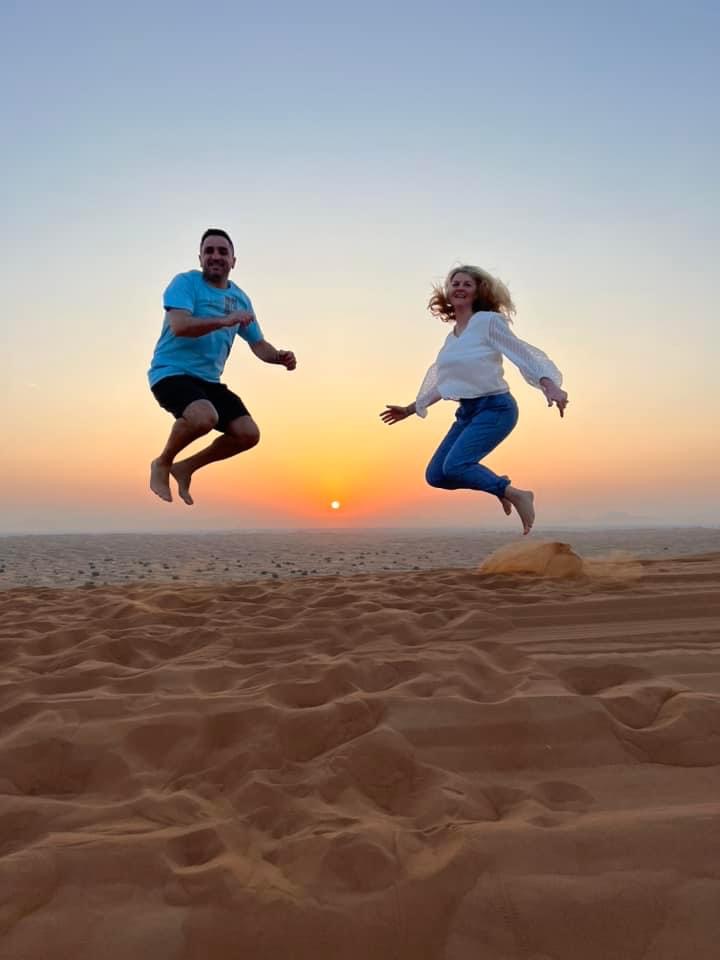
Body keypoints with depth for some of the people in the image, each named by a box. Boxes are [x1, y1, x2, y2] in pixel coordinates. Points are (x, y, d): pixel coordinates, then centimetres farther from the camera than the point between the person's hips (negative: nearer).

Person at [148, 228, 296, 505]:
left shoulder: (240, 298, 11)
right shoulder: (185, 282, -8)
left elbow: (258, 344, 17)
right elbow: (179, 326, -24)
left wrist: (280, 357, -4)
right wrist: (225, 320, -34)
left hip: (208, 380, 7)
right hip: (172, 372, -7)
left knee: (249, 434, -3)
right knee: (205, 417, -36)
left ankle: (186, 467, 18)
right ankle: (162, 463, -4)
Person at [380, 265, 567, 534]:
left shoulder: (489, 321, -8)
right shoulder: (451, 337, 12)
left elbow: (524, 354, -14)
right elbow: (441, 382, 23)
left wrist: (550, 385, -30)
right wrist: (410, 409, 29)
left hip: (495, 408, -8)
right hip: (467, 411, 8)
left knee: (454, 466, -24)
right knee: (435, 475, 2)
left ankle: (517, 495, -7)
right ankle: (501, 488, 18)